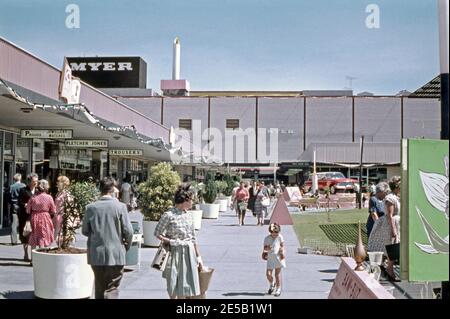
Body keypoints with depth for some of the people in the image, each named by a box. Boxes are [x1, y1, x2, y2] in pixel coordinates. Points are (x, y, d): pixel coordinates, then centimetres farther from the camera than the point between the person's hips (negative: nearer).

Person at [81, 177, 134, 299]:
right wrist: (127, 244, 10)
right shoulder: (120, 206, -10)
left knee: (99, 289, 17)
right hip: (115, 255, -3)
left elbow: (84, 231, 4)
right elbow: (128, 231, -10)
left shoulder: (91, 207, -3)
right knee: (111, 289, 1)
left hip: (96, 254, 3)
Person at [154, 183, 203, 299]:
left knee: (185, 286, 8)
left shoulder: (188, 215, 7)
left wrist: (198, 256, 14)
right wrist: (171, 241, -16)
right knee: (174, 288, 4)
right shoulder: (169, 215, -12)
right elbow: (157, 233, -7)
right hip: (175, 253, -5)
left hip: (189, 253, 5)